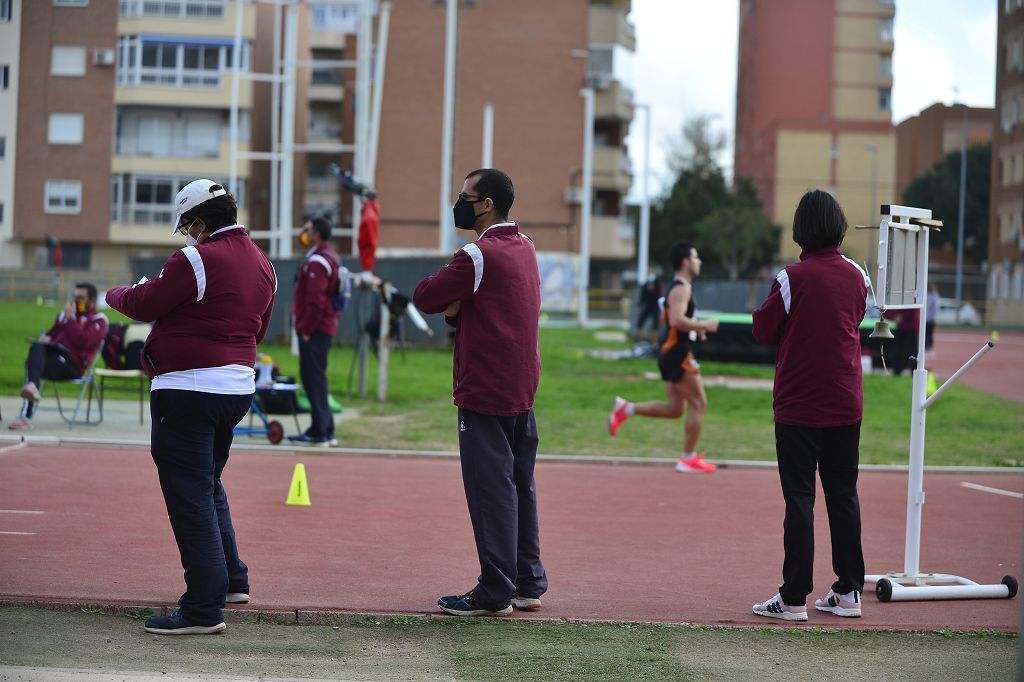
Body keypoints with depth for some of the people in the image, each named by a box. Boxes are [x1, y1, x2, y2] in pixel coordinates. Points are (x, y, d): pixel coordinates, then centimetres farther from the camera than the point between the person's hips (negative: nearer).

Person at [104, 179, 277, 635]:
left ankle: (204, 609, -6)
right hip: (239, 387, 9)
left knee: (190, 497, -5)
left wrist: (115, 294, 13)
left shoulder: (198, 259, -15)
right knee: (208, 486, 24)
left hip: (189, 391, -9)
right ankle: (232, 580, 29)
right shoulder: (262, 264, 11)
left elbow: (143, 306, -8)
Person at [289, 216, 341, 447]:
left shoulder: (317, 261, -15)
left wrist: (306, 329, -18)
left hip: (314, 331, -10)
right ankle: (326, 430, 18)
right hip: (325, 326, 10)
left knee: (313, 378, -7)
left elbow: (315, 300, -22)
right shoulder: (330, 257, 18)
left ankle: (319, 432, -6)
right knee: (314, 377, 15)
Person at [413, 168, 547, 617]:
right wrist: (459, 305, -3)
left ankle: (495, 593, -1)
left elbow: (423, 297, -11)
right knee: (520, 486, 13)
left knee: (490, 489, -4)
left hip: (484, 393, -9)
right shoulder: (525, 248, 11)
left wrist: (451, 303, 6)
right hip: (523, 391, 9)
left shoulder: (478, 255, -16)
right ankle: (528, 584, 19)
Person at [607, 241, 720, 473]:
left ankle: (625, 408, 7)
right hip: (678, 352, -10)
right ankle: (689, 459, 2)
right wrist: (704, 325, -19)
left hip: (670, 352, 10)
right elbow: (677, 320, -29)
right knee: (698, 403, -3)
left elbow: (665, 318, 28)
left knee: (675, 408, 12)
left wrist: (695, 326, 18)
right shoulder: (682, 288, -15)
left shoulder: (678, 287, 18)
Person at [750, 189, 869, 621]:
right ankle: (849, 592, 16)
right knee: (843, 495, 11)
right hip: (846, 404, 4)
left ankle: (794, 598, -1)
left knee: (799, 499, -2)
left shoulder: (793, 277, -13)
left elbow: (763, 330, -5)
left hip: (799, 406, -4)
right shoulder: (856, 275, 2)